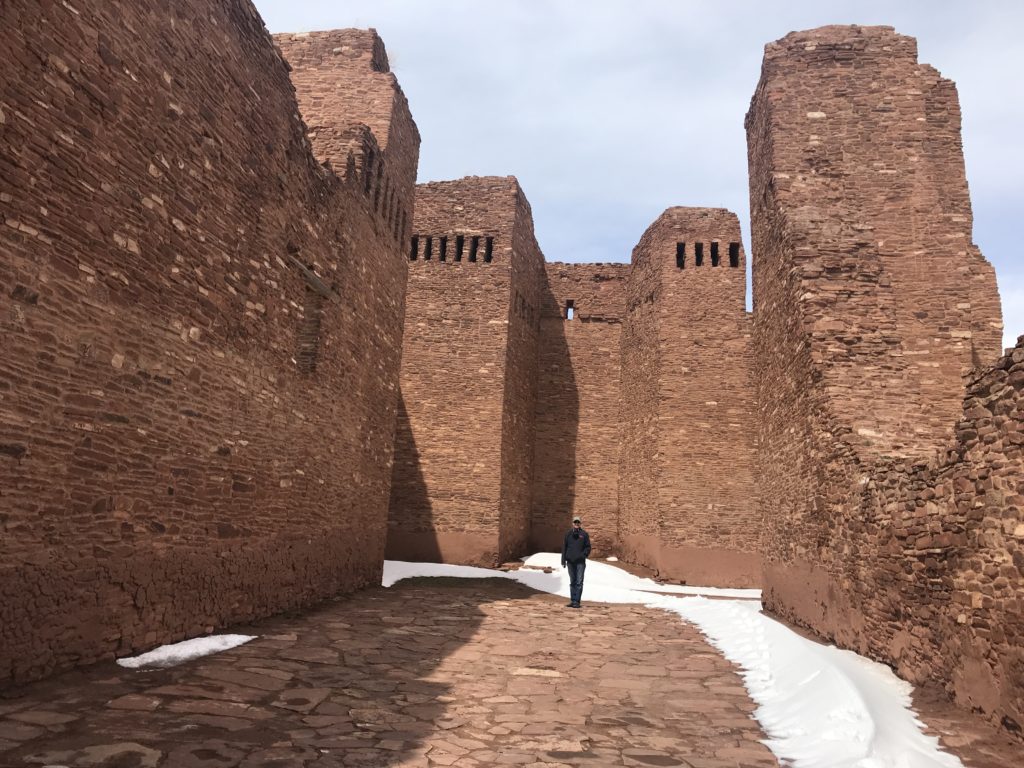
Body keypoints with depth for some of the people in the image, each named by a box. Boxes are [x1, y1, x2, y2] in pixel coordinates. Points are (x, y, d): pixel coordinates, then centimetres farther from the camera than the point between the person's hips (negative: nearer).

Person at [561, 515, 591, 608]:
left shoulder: (584, 534, 2)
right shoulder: (568, 534, 10)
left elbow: (588, 547, 3)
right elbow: (564, 547, 11)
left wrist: (584, 554, -14)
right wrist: (563, 560, 6)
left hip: (580, 562, -3)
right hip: (570, 562, 3)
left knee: (579, 582, -6)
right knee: (572, 582, 11)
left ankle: (576, 601, -4)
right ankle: (572, 601, 17)